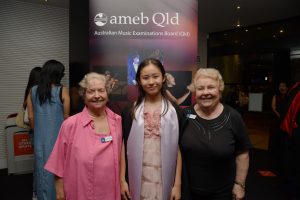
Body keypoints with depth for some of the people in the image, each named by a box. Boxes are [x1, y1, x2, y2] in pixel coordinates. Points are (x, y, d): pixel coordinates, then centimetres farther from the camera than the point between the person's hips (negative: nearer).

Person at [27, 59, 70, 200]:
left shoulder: (33, 91, 0)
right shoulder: (62, 91, -11)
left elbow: (30, 117, 3)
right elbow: (66, 117, -5)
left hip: (40, 137, 4)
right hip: (57, 136, -3)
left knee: (42, 168, 14)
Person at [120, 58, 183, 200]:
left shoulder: (175, 112, -3)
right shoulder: (130, 111, 0)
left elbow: (179, 149, -2)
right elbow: (124, 147, 1)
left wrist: (177, 184, -4)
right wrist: (122, 180, -2)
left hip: (165, 180, 0)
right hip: (137, 181, 1)